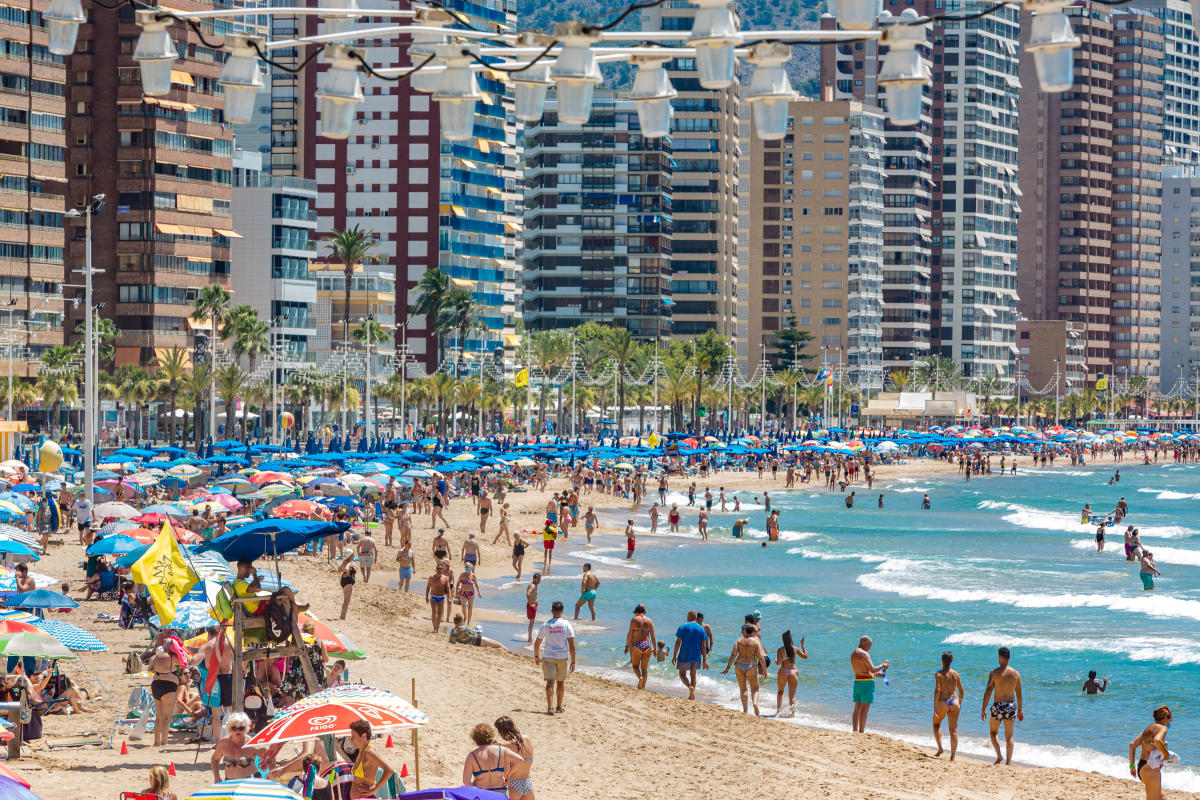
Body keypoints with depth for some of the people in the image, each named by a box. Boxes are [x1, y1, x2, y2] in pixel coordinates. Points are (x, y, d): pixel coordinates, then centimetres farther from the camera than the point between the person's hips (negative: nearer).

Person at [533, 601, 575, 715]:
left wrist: (536, 656, 20)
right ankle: (559, 707, 28)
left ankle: (550, 707, -21)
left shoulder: (546, 625, -2)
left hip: (549, 657, -1)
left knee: (550, 682, -6)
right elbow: (572, 645, -8)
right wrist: (573, 661, -2)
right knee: (561, 682, 17)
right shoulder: (566, 625, -4)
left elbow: (537, 643, 4)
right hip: (562, 657, 1)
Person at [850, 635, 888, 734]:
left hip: (857, 681, 9)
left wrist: (875, 674, 28)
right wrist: (882, 666, 1)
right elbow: (872, 669, -16)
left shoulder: (853, 654, 15)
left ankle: (855, 731, 11)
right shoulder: (864, 654, -14)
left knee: (857, 708, 11)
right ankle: (861, 731, -8)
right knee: (865, 708, -6)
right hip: (867, 682, -9)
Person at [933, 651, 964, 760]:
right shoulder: (955, 673, 5)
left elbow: (937, 690, -17)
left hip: (942, 703, -3)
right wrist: (959, 703, 27)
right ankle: (953, 756, 1)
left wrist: (935, 707, -18)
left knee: (936, 724, 22)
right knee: (953, 730, 5)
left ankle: (940, 748, 6)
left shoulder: (939, 674, -9)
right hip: (954, 702, 3)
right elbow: (961, 691, 11)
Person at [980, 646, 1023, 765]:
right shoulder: (1016, 673, 0)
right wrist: (1020, 710, 15)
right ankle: (1008, 761, 3)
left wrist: (983, 709, -5)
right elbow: (1019, 694, 5)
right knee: (1009, 736, 9)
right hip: (1011, 705, 2)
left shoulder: (995, 673, -9)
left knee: (993, 733, 16)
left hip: (998, 706, -2)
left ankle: (999, 756, -3)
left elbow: (988, 692, -10)